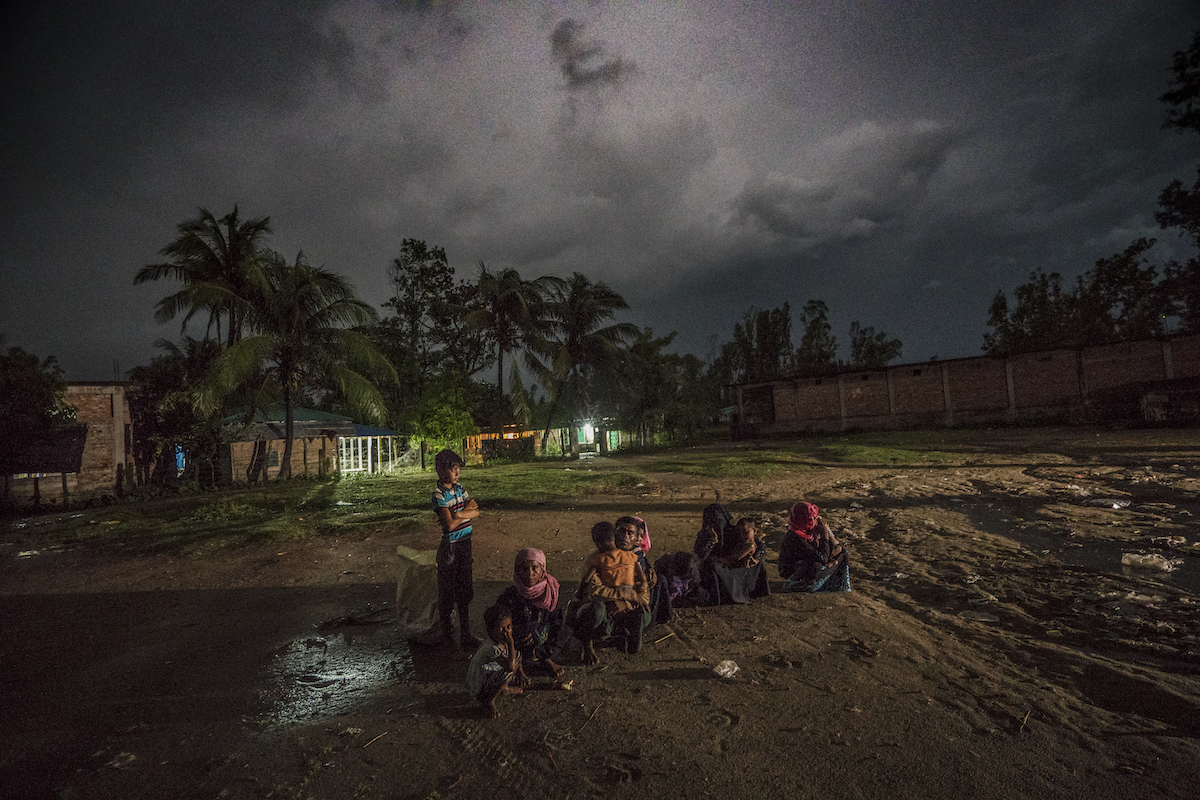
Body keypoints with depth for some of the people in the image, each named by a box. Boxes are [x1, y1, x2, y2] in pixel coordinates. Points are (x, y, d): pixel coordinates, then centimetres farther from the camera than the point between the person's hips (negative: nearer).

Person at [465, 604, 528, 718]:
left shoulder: (504, 641, -8)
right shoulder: (490, 648, -34)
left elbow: (517, 658, 10)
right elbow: (511, 667, -40)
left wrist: (521, 674, -5)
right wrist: (511, 643, -38)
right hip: (478, 690, -8)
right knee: (508, 673, -33)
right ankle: (489, 700, -12)